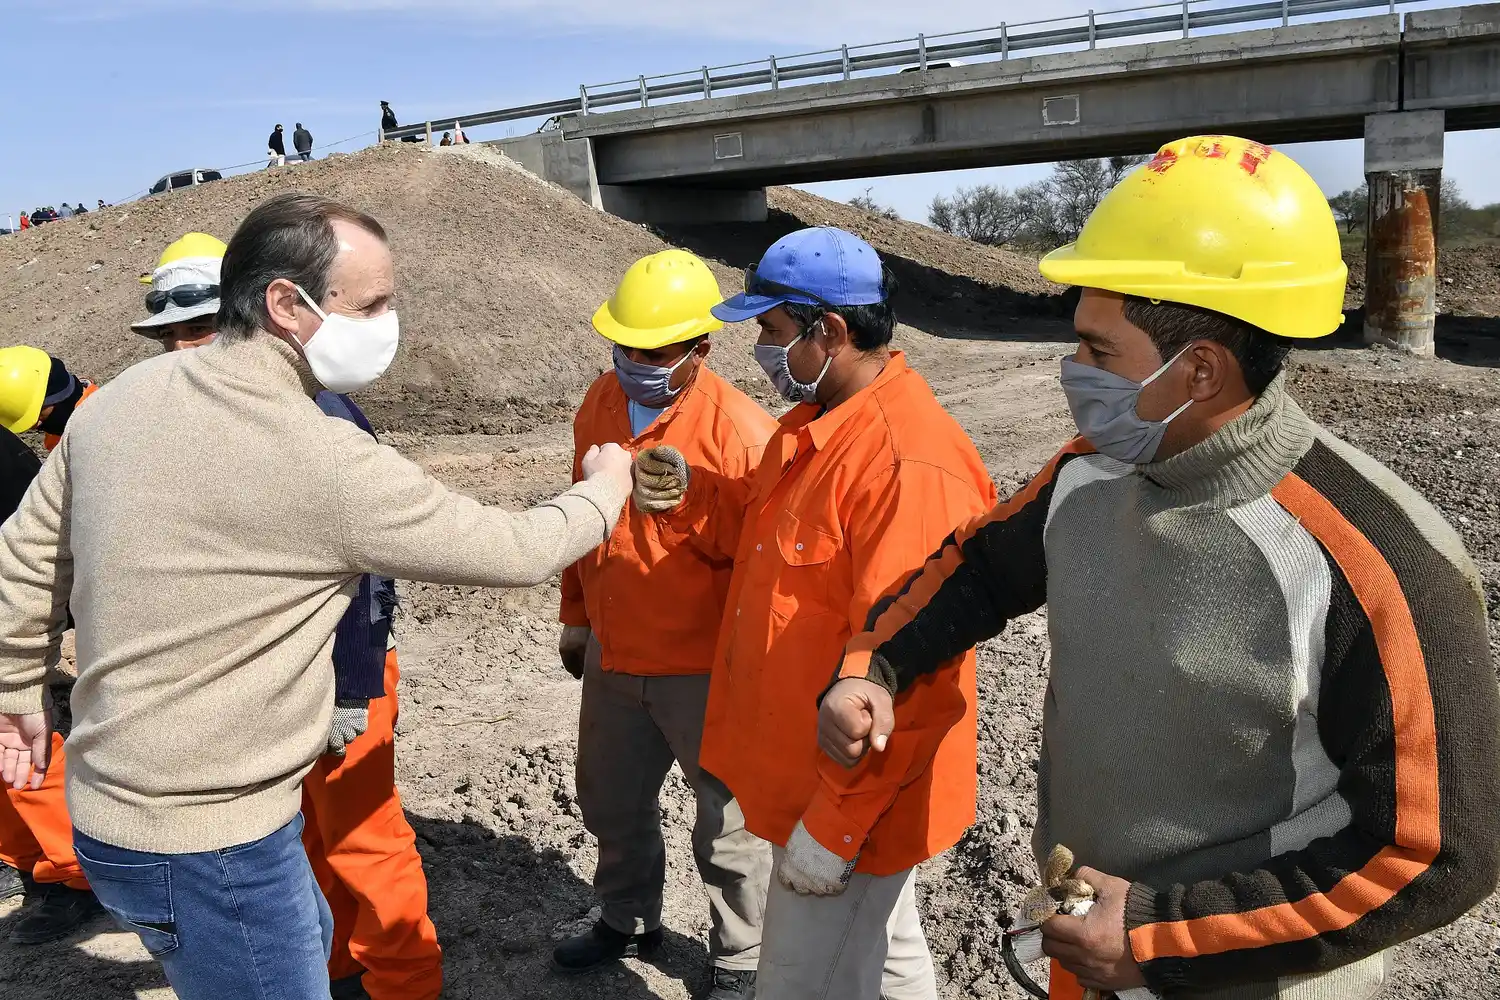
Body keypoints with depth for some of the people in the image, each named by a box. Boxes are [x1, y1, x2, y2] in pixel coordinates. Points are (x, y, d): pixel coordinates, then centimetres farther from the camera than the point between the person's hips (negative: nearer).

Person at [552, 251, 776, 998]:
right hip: (611, 659, 7)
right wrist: (576, 617, 17)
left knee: (727, 824, 14)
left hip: (707, 670, -6)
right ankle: (628, 920, 50)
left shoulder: (740, 432, -22)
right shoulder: (600, 402, 0)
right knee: (611, 802, 24)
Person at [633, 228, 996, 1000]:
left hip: (847, 798, -9)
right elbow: (770, 536, 18)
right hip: (813, 774, 9)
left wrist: (834, 825, -23)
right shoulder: (815, 422, 4)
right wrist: (690, 496, -2)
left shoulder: (909, 467, -29)